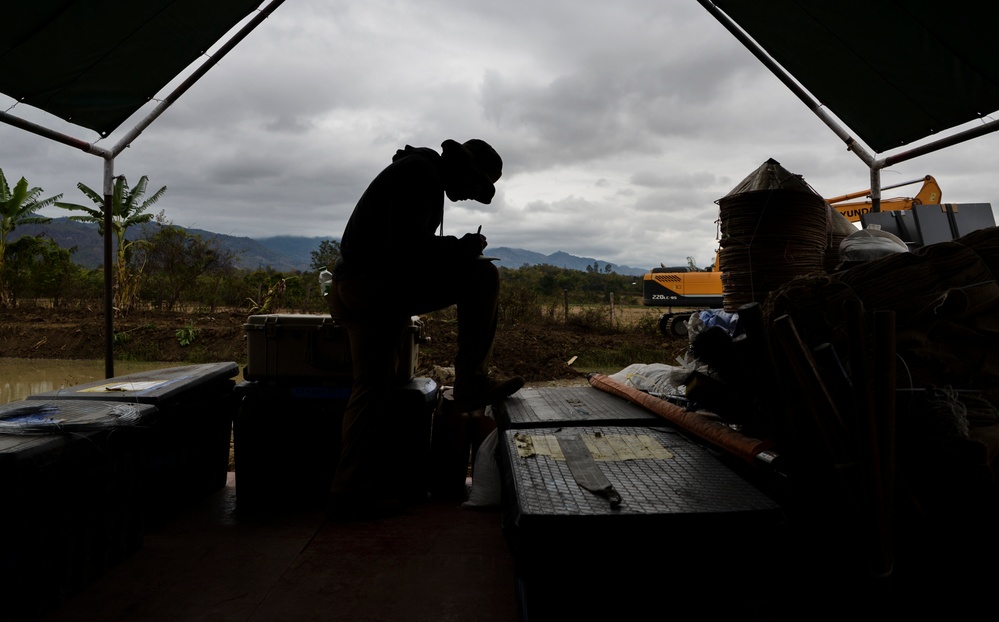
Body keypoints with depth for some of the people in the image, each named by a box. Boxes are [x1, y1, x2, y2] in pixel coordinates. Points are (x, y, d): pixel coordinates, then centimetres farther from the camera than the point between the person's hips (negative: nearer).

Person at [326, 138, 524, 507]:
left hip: (358, 288, 11)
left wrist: (457, 254, 14)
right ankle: (470, 385, -5)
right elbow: (406, 248, -21)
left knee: (372, 386, 7)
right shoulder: (420, 174, -9)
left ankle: (352, 486, 9)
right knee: (482, 276, -8)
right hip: (379, 287, -11)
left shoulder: (422, 174, 24)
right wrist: (460, 248, -8)